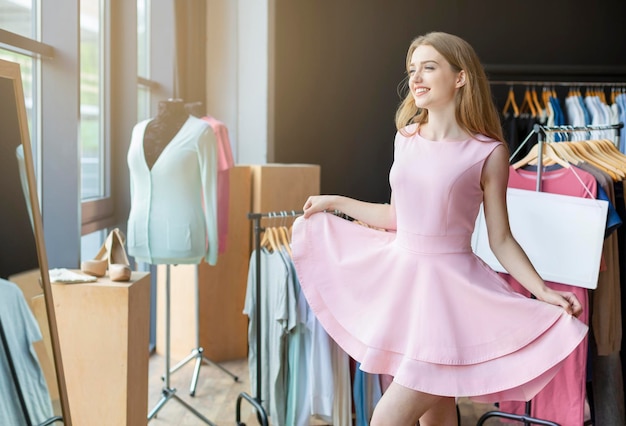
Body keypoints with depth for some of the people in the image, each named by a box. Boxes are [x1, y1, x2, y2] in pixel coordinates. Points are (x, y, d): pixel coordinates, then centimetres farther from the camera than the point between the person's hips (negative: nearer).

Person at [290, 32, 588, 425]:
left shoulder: (488, 154, -9)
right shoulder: (406, 139, 6)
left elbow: (501, 240, -4)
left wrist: (544, 294, -16)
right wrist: (335, 202, 22)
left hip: (450, 288, -5)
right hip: (400, 278, 5)